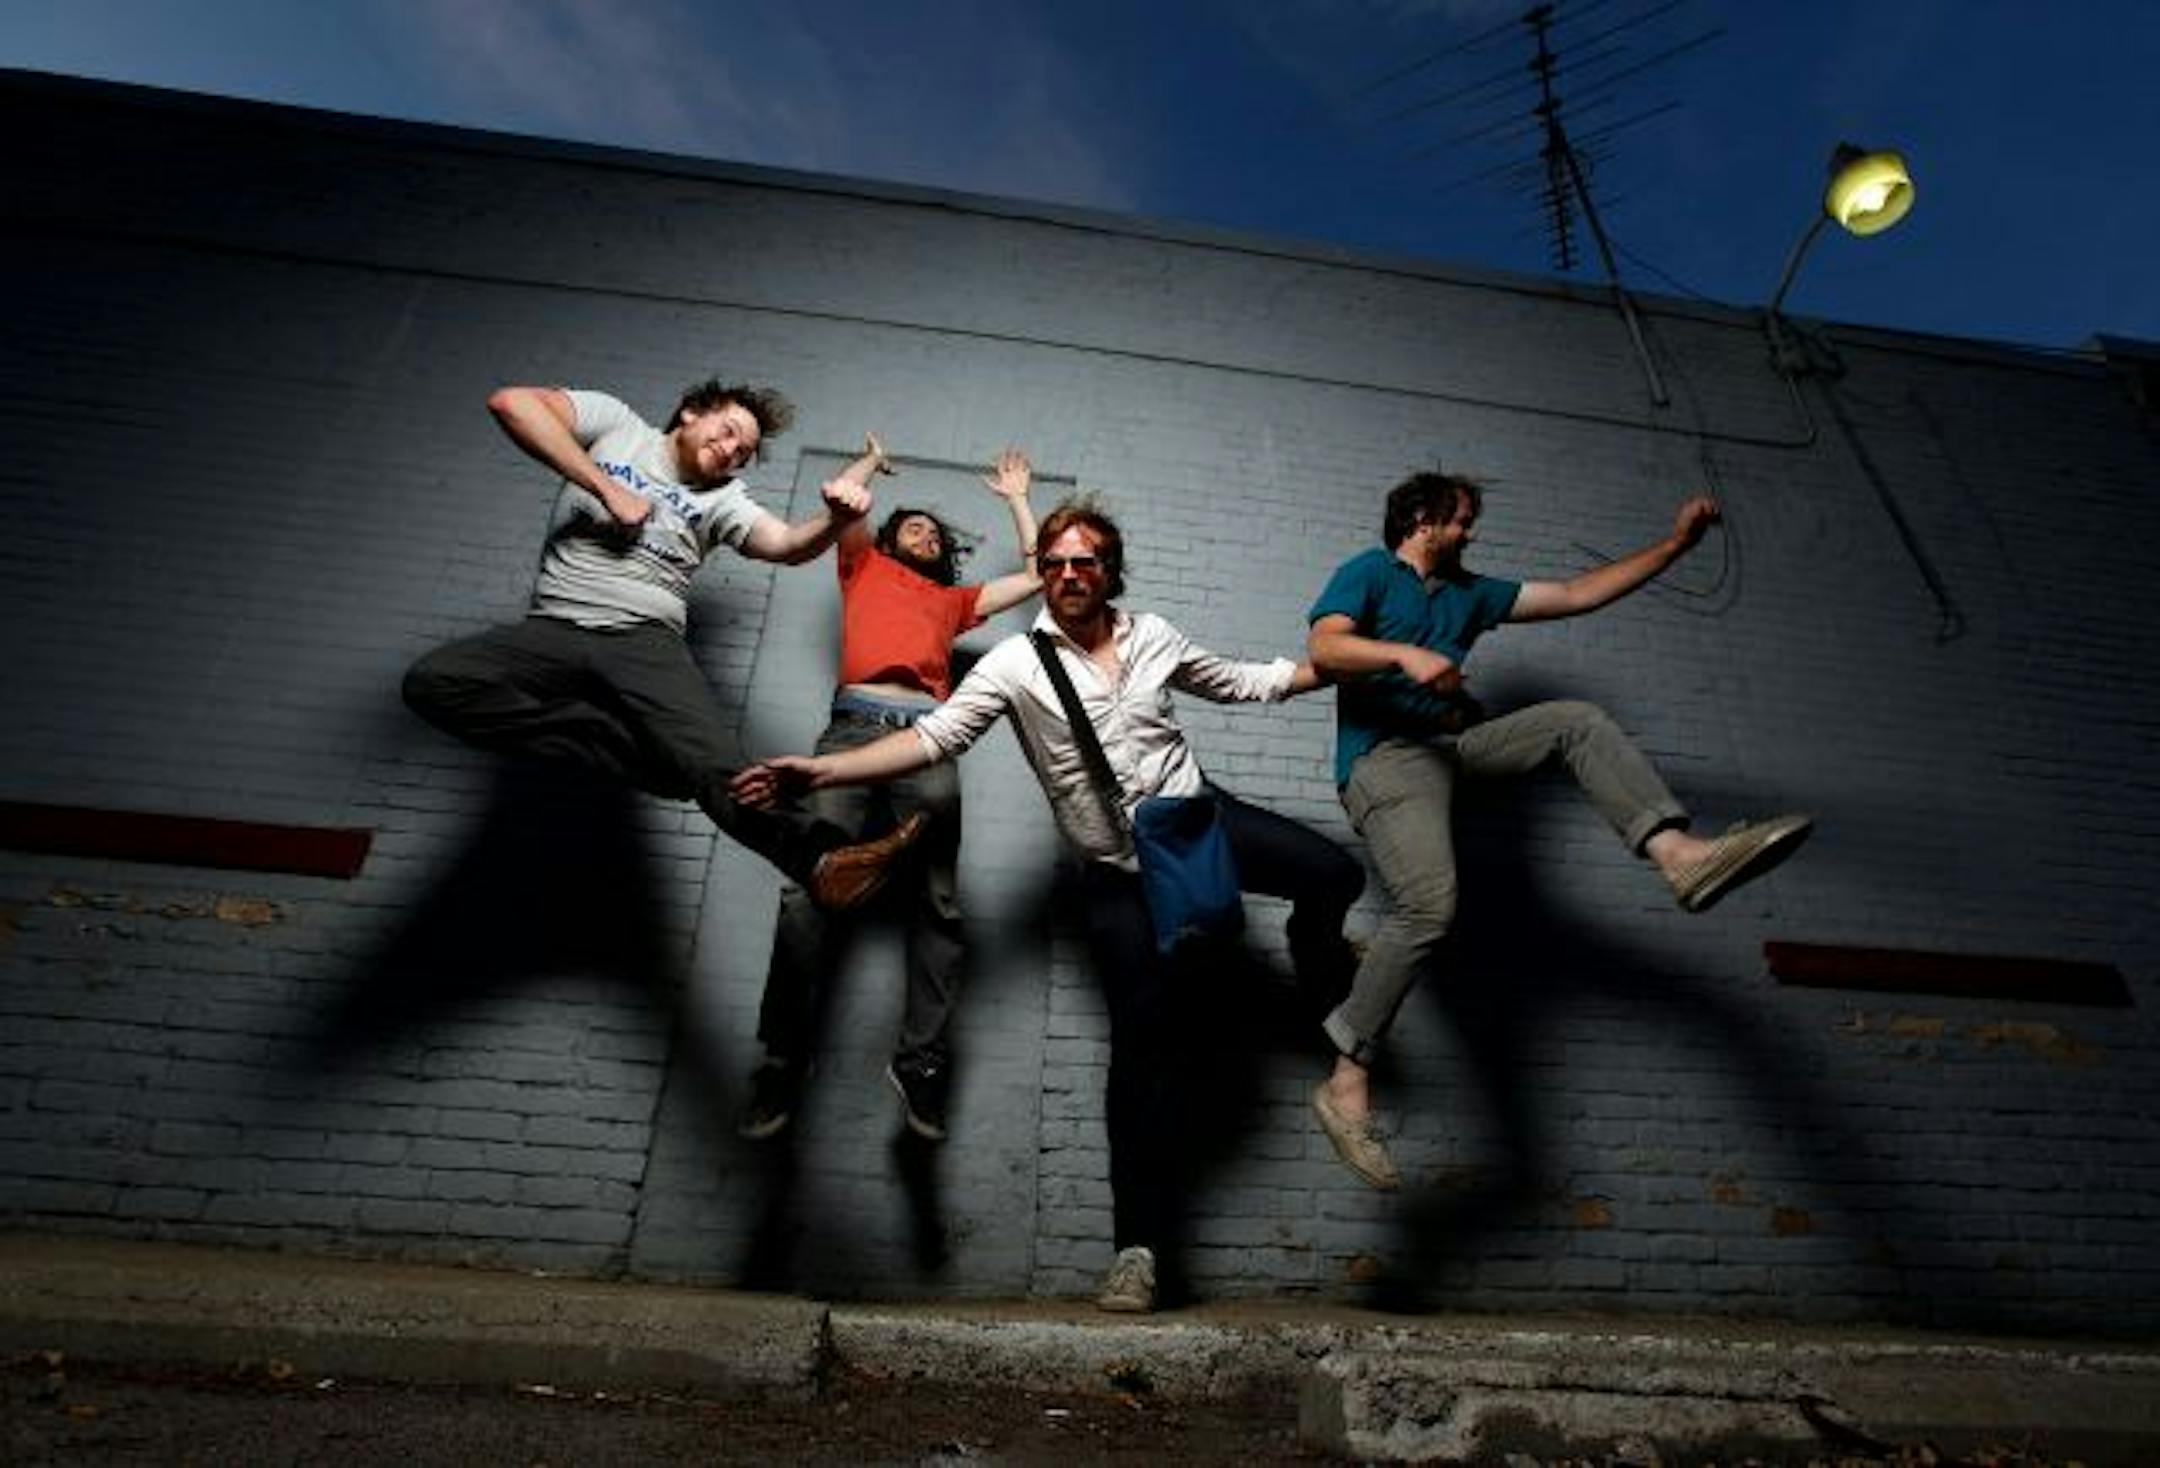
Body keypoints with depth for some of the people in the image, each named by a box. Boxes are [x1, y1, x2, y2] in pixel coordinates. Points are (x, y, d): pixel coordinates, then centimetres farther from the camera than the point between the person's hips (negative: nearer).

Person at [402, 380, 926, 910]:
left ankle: (819, 857, -42)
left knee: (714, 765, -27)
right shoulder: (615, 423, 13)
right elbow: (511, 402, -2)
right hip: (554, 629, 1)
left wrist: (836, 520, -23)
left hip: (647, 641, 0)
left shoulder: (721, 497, 17)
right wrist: (607, 488, -6)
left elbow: (786, 544, 0)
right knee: (432, 682, -27)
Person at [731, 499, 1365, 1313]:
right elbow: (934, 736, -15)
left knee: (1334, 873, -15)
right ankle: (1139, 1244, 7)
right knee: (1144, 1038, -6)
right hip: (1121, 874, -3)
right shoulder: (1016, 664, -6)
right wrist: (819, 770, -26)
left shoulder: (1153, 636, 5)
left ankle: (1318, 964, 23)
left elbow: (1239, 682, 16)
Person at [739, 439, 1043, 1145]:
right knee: (809, 885, -15)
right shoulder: (864, 566, 31)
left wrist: (1016, 498, 44)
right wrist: (873, 460, 40)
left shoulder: (954, 598, 35)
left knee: (938, 900, -9)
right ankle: (785, 1056, -9)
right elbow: (842, 498, 20)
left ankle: (919, 1057, -7)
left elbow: (1036, 574, 35)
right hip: (855, 722, -2)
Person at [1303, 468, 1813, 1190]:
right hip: (1384, 755, -7)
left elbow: (1577, 594, 26)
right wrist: (1406, 655, -24)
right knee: (1429, 906, -27)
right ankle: (1345, 1083, -22)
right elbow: (1323, 648, -10)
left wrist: (1675, 542, 24)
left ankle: (1679, 855, -24)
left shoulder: (1470, 592, 27)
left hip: (1454, 744, 8)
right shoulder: (1368, 573, 8)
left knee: (1579, 720, -7)